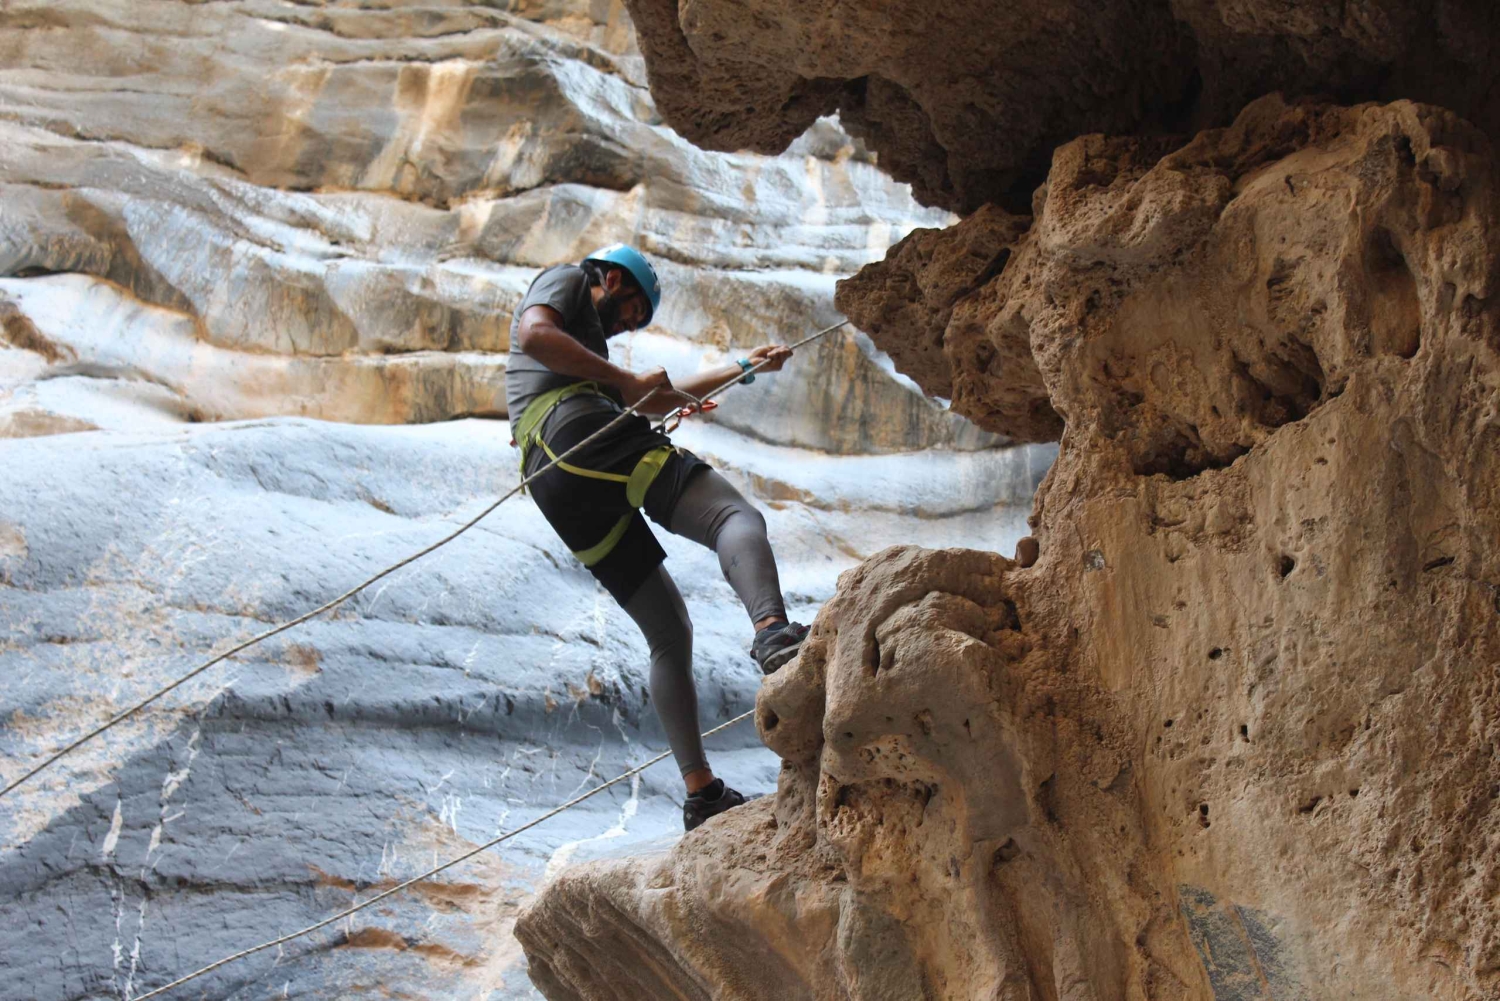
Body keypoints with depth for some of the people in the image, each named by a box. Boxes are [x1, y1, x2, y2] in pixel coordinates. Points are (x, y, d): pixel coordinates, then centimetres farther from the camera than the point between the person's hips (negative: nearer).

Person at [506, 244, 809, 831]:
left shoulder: (591, 358, 44)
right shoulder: (565, 281, 18)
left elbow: (659, 399, 46)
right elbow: (534, 335, -5)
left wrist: (742, 367, 47)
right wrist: (625, 380, -4)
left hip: (559, 494, 9)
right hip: (581, 432, -9)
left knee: (670, 633, 9)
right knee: (734, 516, -24)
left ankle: (701, 792, -1)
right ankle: (772, 631, -55)